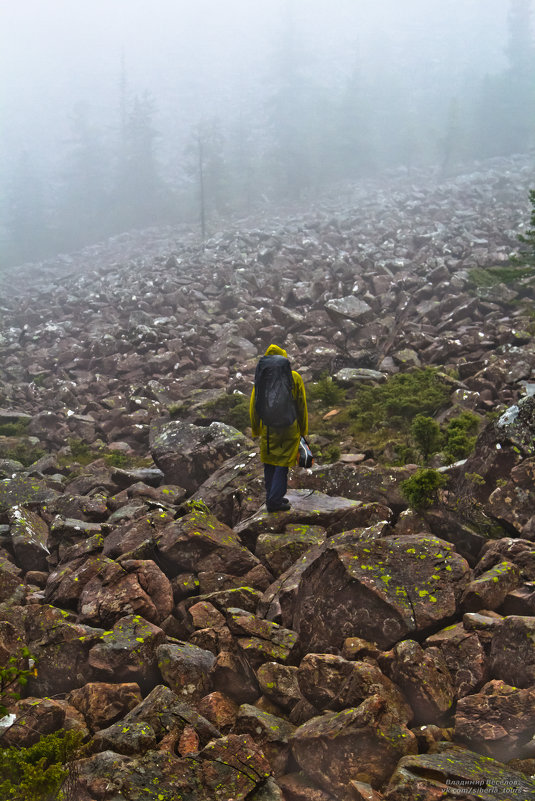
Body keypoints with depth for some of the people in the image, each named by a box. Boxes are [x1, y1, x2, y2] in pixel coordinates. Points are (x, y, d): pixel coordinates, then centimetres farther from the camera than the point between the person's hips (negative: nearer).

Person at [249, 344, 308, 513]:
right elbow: (301, 406, -2)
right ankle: (275, 501, 1)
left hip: (268, 428, 2)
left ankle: (272, 497, 21)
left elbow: (253, 406, 1)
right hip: (289, 428, -2)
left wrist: (256, 429, 12)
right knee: (283, 463, 4)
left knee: (269, 463, 14)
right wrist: (303, 429, 9)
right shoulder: (295, 378, -6)